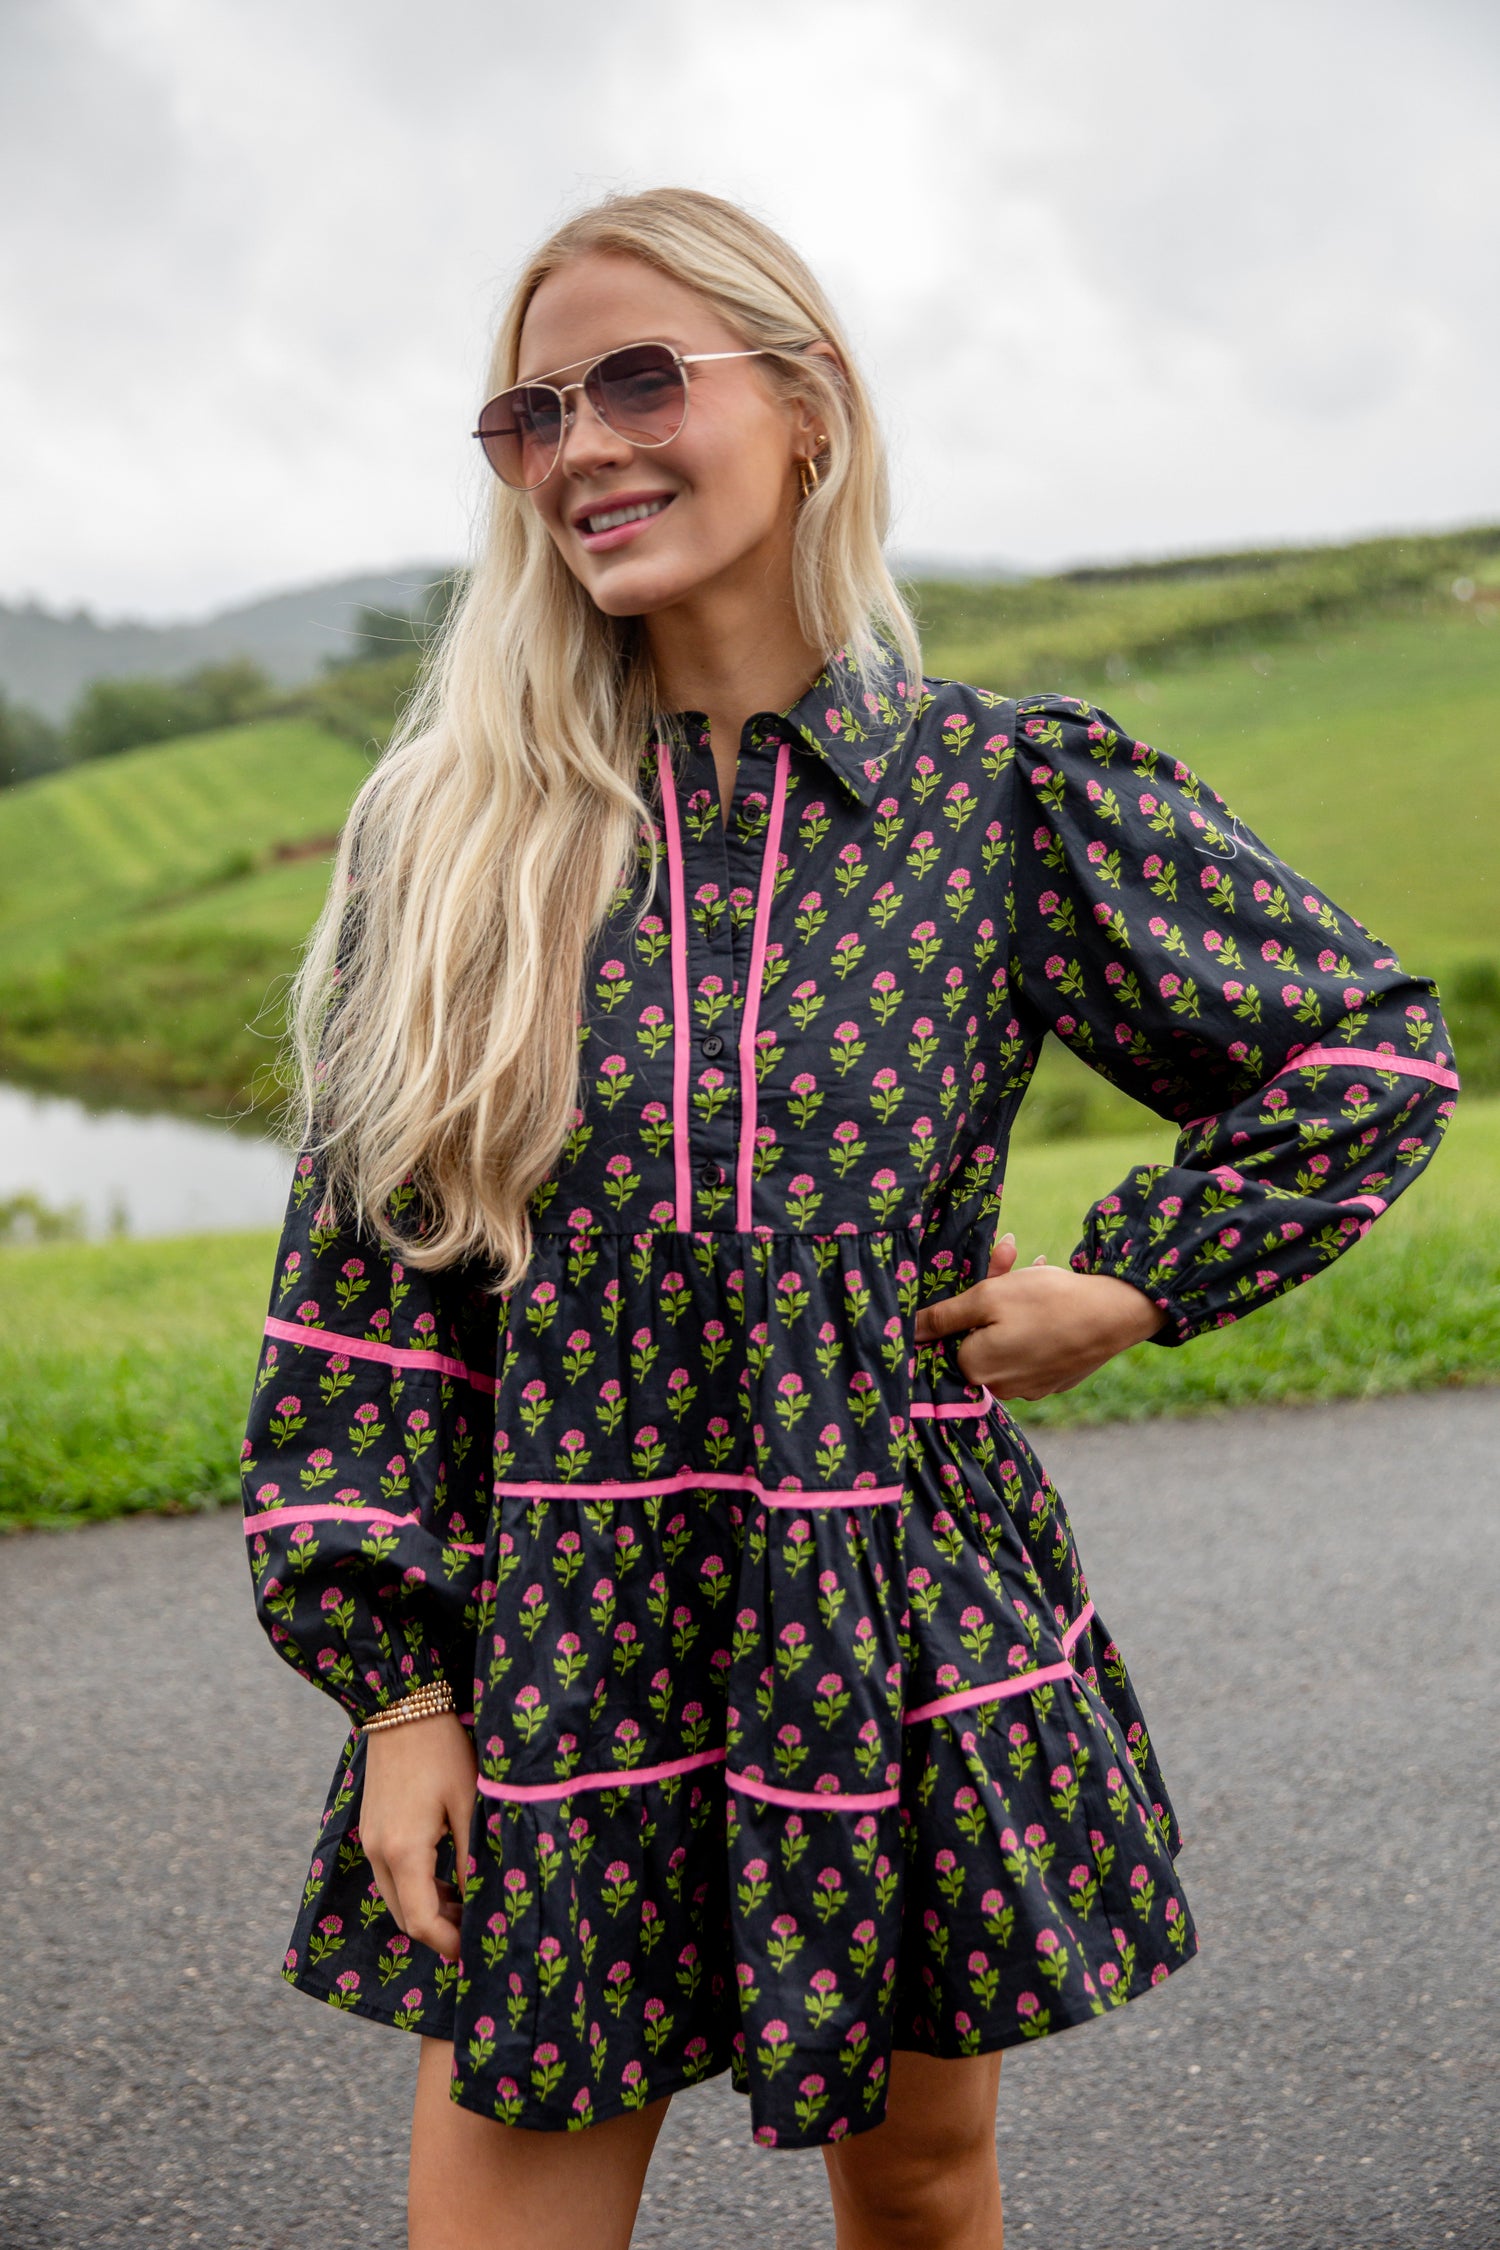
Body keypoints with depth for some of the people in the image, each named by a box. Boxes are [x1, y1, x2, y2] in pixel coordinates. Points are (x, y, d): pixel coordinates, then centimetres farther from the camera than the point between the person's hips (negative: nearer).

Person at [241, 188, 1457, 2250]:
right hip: (553, 1665, 0)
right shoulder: (457, 827, -2)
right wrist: (392, 1683, -3)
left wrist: (1137, 1281, -2)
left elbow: (1373, 1051, 7)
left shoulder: (1007, 789, -4)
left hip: (908, 1643, 0)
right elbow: (360, 1280, -1)